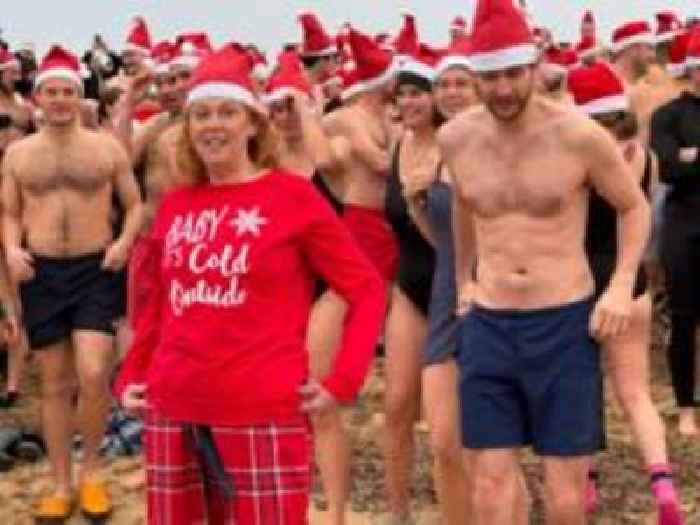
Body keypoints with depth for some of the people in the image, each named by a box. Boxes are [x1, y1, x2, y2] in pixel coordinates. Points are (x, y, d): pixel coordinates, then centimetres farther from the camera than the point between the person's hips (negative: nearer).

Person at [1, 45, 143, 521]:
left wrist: (124, 241, -11)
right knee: (55, 384, 7)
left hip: (95, 271, -2)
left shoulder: (107, 147, 2)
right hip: (42, 274, 2)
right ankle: (61, 485, 19)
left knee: (93, 375, -15)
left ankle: (92, 469, 9)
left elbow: (136, 204, 7)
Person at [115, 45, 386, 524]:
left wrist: (341, 382, -9)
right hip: (173, 414, 5)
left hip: (262, 415, -5)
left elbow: (366, 290, -2)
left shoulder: (293, 195, -4)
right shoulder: (175, 205, 9)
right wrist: (131, 375, 14)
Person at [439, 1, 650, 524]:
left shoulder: (579, 135, -11)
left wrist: (621, 286, -9)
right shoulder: (456, 138, -1)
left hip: (565, 324, -2)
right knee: (491, 482, 3)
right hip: (487, 326, 3)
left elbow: (635, 207, 4)